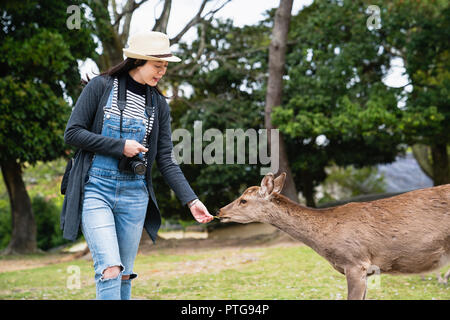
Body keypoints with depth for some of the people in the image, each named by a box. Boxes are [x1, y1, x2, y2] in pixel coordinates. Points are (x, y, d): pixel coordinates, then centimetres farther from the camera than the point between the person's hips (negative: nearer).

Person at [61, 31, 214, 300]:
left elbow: (166, 161, 7)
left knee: (125, 275, 8)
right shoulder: (101, 86, -2)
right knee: (110, 269, -17)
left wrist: (191, 200, -3)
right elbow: (73, 133, -5)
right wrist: (120, 146, -11)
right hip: (95, 189, -4)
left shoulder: (159, 104, 8)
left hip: (134, 194, 4)